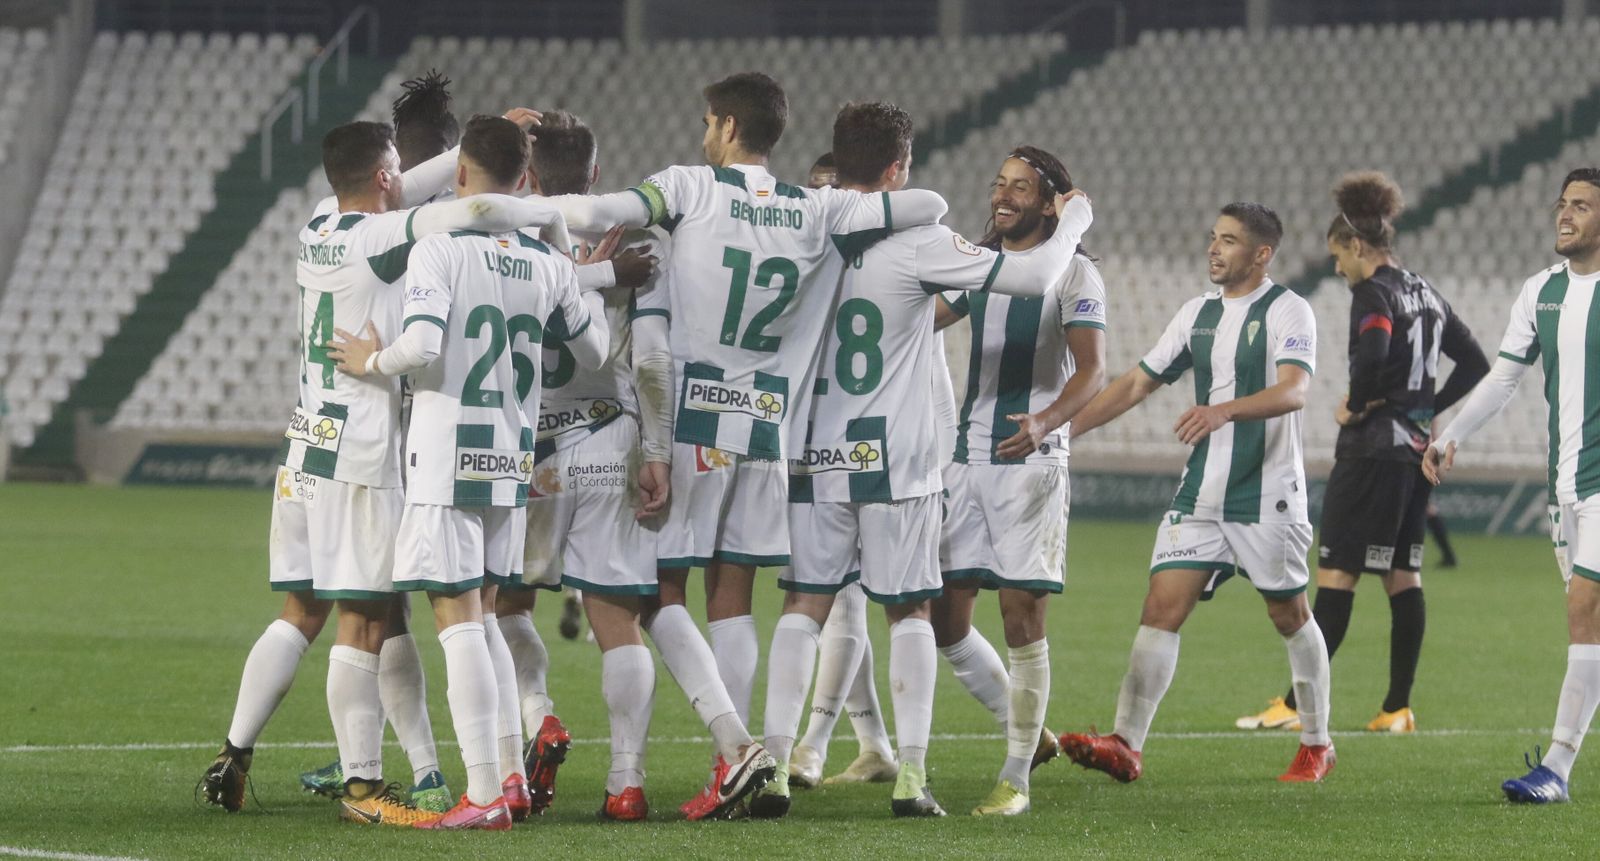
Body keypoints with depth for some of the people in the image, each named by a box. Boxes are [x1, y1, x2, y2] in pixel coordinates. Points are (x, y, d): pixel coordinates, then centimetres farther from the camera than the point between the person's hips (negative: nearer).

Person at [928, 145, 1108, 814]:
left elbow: (1092, 370, -15)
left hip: (1030, 461, -6)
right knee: (947, 621, 4)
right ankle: (1029, 732, 21)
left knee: (1022, 621, -6)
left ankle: (1016, 776, 1)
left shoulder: (1073, 273, -5)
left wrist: (1046, 421, -33)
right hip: (966, 457, 6)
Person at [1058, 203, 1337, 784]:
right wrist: (1061, 430, 8)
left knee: (1289, 615, 6)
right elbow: (1136, 384, 15)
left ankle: (1316, 745, 22)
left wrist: (1223, 410, -39)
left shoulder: (1287, 311, -7)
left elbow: (1292, 391, -23)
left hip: (1268, 496, -5)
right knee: (1162, 608, -7)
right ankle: (1127, 745, -14)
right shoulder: (1198, 314, 12)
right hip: (1201, 494, 5)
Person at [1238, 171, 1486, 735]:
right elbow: (1475, 363, 20)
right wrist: (1429, 409, 14)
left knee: (1336, 574, -7)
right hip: (1418, 447, 8)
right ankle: (1397, 708, 9)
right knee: (1403, 577, 9)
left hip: (1373, 450, -8)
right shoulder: (1425, 294, 14)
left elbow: (1373, 356, -31)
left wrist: (1356, 406, -14)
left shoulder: (1373, 294, -12)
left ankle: (1298, 704, -8)